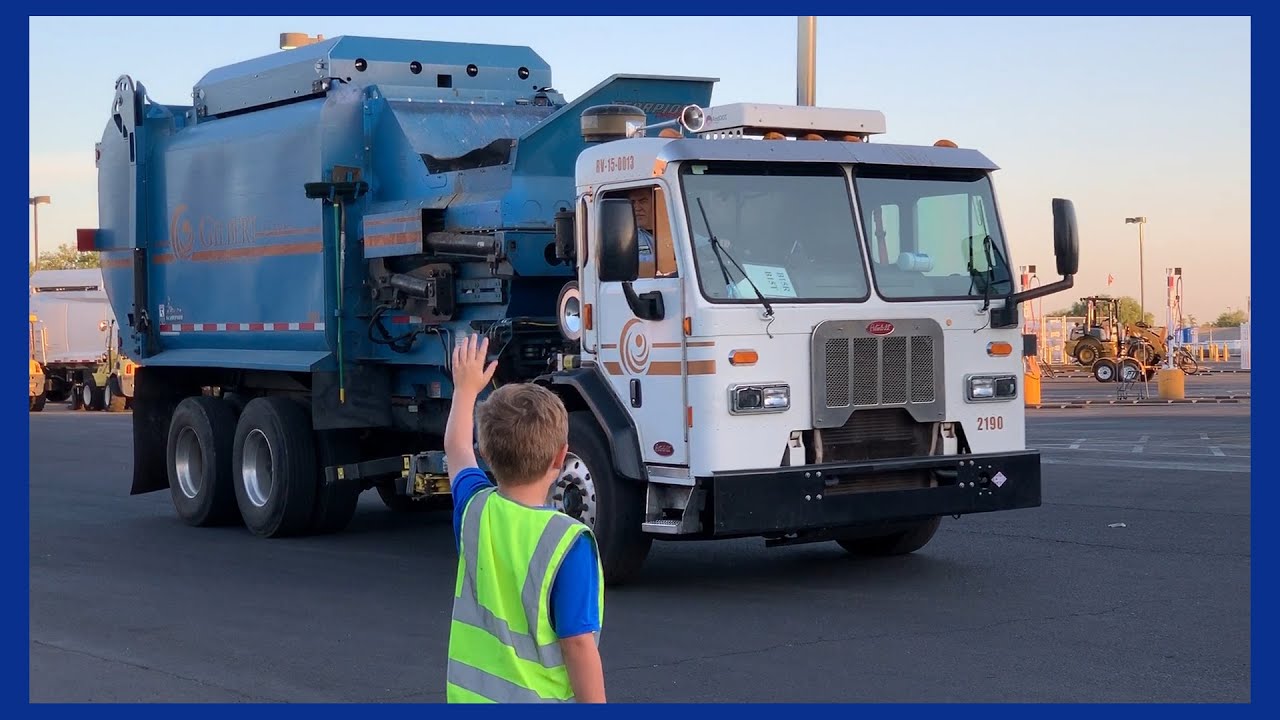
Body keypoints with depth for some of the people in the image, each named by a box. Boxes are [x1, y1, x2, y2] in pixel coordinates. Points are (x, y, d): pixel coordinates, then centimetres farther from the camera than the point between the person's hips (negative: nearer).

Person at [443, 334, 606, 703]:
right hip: (538, 702, -6)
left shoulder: (474, 510, -1)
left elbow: (456, 450, 22)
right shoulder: (569, 544, -19)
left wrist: (467, 388, 38)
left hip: (470, 699, 6)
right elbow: (578, 644, -17)